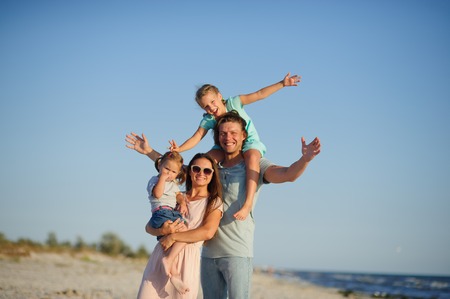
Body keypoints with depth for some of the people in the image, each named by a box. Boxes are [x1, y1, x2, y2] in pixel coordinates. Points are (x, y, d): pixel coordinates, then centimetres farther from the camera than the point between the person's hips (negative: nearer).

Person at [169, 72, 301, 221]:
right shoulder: (208, 120, -6)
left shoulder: (233, 103, -13)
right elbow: (196, 138, -14)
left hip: (249, 141, -3)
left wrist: (282, 84, -22)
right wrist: (178, 149, -32)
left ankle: (248, 202, -45)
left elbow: (259, 95, -15)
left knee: (252, 156, -39)